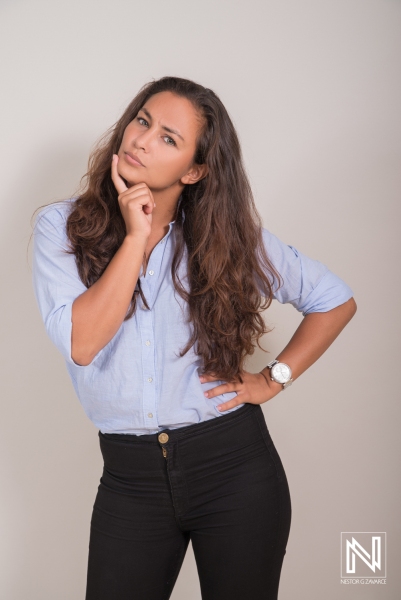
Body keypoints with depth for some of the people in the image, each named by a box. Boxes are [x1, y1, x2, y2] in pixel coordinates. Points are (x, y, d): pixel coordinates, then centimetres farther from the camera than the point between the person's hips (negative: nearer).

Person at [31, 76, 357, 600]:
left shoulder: (228, 236, -2)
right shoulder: (62, 227, -4)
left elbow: (336, 300, 6)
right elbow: (80, 344, -18)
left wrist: (274, 378, -2)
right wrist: (136, 237, -18)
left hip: (234, 465, 0)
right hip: (130, 477, 0)